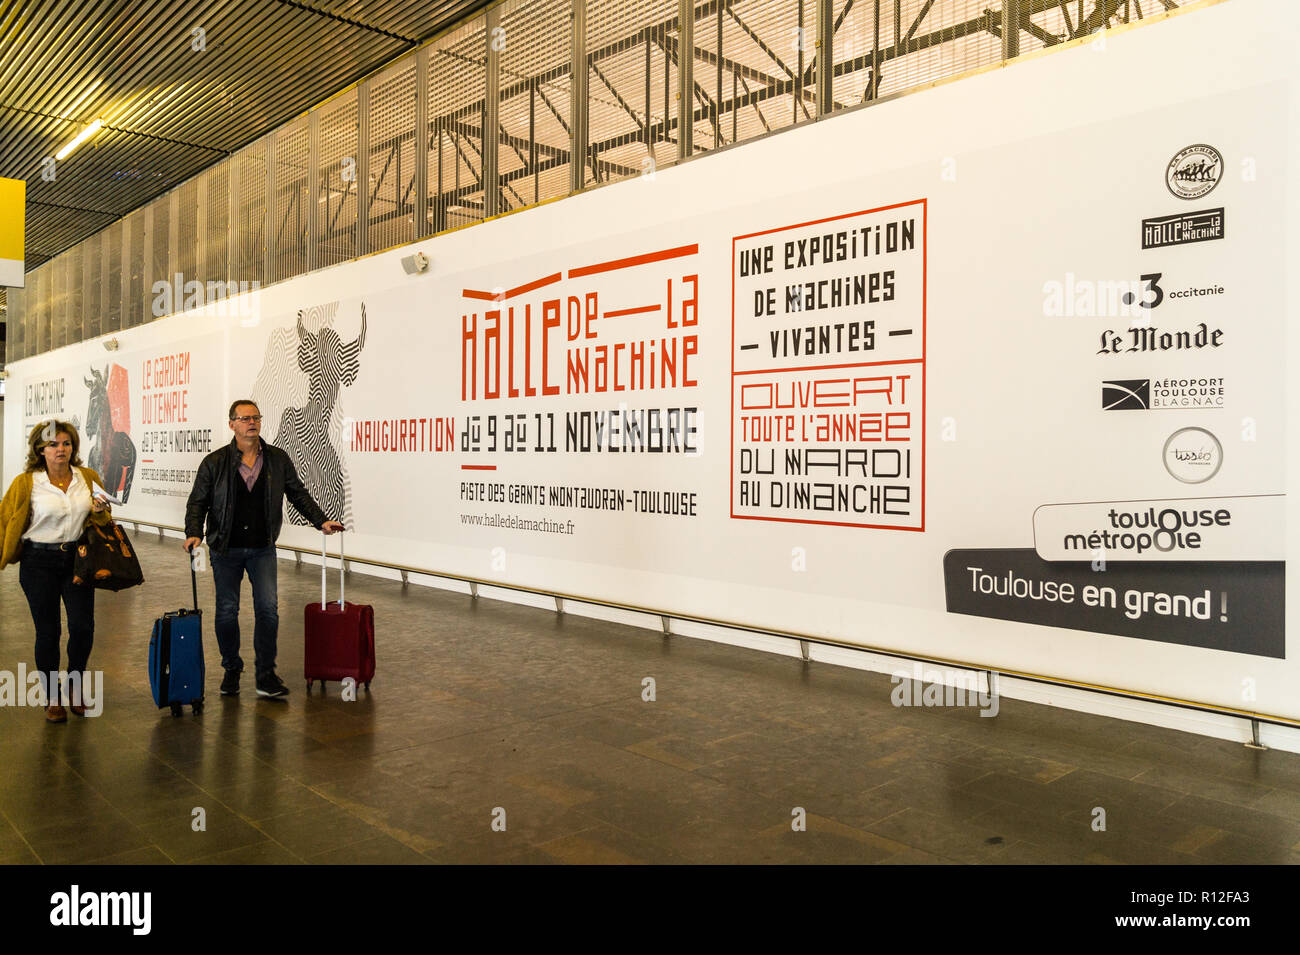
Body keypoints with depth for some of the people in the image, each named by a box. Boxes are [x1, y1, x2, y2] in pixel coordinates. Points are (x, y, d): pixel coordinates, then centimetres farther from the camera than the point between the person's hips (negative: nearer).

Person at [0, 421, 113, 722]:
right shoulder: (25, 483, -5)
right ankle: (52, 698, 20)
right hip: (39, 562, -2)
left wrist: (99, 511, -7)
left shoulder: (89, 478, 3)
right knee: (47, 631, 4)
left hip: (77, 559, 2)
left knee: (83, 626, -5)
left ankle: (76, 686, 20)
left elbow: (103, 519, 14)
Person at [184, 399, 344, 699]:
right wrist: (194, 533, -17)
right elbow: (198, 502, -1)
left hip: (263, 548, 1)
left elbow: (298, 494, 11)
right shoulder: (214, 463, -2)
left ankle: (266, 675, 2)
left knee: (268, 608, -7)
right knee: (227, 611, 6)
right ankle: (231, 671, 24)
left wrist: (321, 521, 2)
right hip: (226, 549, -1)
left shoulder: (278, 459, 3)